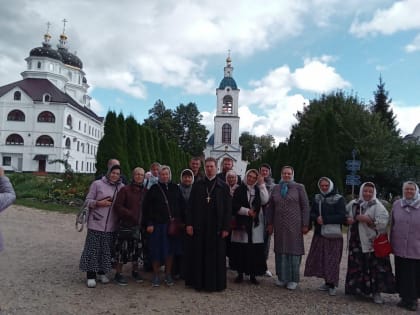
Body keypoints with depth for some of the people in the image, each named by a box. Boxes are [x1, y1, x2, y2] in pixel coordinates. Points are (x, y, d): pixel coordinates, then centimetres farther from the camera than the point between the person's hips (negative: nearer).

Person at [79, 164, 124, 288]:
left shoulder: (121, 187, 5)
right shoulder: (97, 184, -2)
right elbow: (88, 200, 0)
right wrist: (99, 203, -15)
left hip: (111, 225, 3)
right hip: (96, 223, -3)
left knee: (107, 249, 10)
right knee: (93, 249, 0)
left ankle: (102, 273, 26)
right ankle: (91, 276, 11)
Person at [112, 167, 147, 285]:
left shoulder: (145, 191, 8)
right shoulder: (125, 189, -6)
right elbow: (117, 206, -9)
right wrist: (130, 215, -15)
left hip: (139, 225, 5)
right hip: (126, 224, -5)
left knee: (137, 249, 14)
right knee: (123, 249, -1)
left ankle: (135, 271, 30)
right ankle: (118, 273, 14)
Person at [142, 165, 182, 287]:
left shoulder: (175, 188, 7)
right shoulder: (154, 189, 0)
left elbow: (180, 205, 11)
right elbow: (146, 207, -2)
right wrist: (149, 223, -9)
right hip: (157, 225, -2)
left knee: (170, 249, 7)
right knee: (157, 250, 3)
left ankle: (168, 274, 21)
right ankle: (156, 275, 18)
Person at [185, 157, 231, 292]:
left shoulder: (223, 186, 1)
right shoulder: (197, 185, 6)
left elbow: (228, 208, -1)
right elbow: (190, 206, 4)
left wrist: (225, 227, -7)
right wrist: (189, 224, -4)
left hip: (216, 227, -1)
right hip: (199, 226, 1)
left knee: (216, 255, 5)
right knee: (199, 255, 8)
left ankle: (216, 283, 19)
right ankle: (198, 281, 21)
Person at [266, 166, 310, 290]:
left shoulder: (299, 187, -1)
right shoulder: (276, 188, 8)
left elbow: (305, 206, -2)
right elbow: (270, 207, 11)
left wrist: (305, 224, -6)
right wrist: (270, 223, 7)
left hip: (294, 225, -3)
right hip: (279, 225, 3)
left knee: (294, 250, 3)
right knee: (280, 250, 8)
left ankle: (293, 279, 14)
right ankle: (282, 277, 20)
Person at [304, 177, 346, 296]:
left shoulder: (339, 199, -5)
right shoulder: (317, 198, 10)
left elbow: (342, 217, -13)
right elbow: (311, 213, 8)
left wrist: (325, 219, -18)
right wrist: (316, 218, -14)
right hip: (319, 234, 5)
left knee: (332, 260, -1)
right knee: (319, 258, 6)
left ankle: (332, 285, 13)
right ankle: (327, 282, 21)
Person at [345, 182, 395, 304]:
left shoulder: (377, 206, -4)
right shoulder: (353, 204, 8)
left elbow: (383, 222, -15)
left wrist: (368, 220, -22)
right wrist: (347, 220, -2)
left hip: (372, 242, -4)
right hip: (356, 242, 4)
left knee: (375, 267, -2)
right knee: (357, 267, 9)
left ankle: (376, 292, 10)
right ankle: (360, 289, 25)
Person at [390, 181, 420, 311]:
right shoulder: (396, 205, 4)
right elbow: (392, 225, 9)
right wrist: (391, 243, 10)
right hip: (399, 247, 2)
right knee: (402, 274, 10)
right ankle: (404, 297, 24)